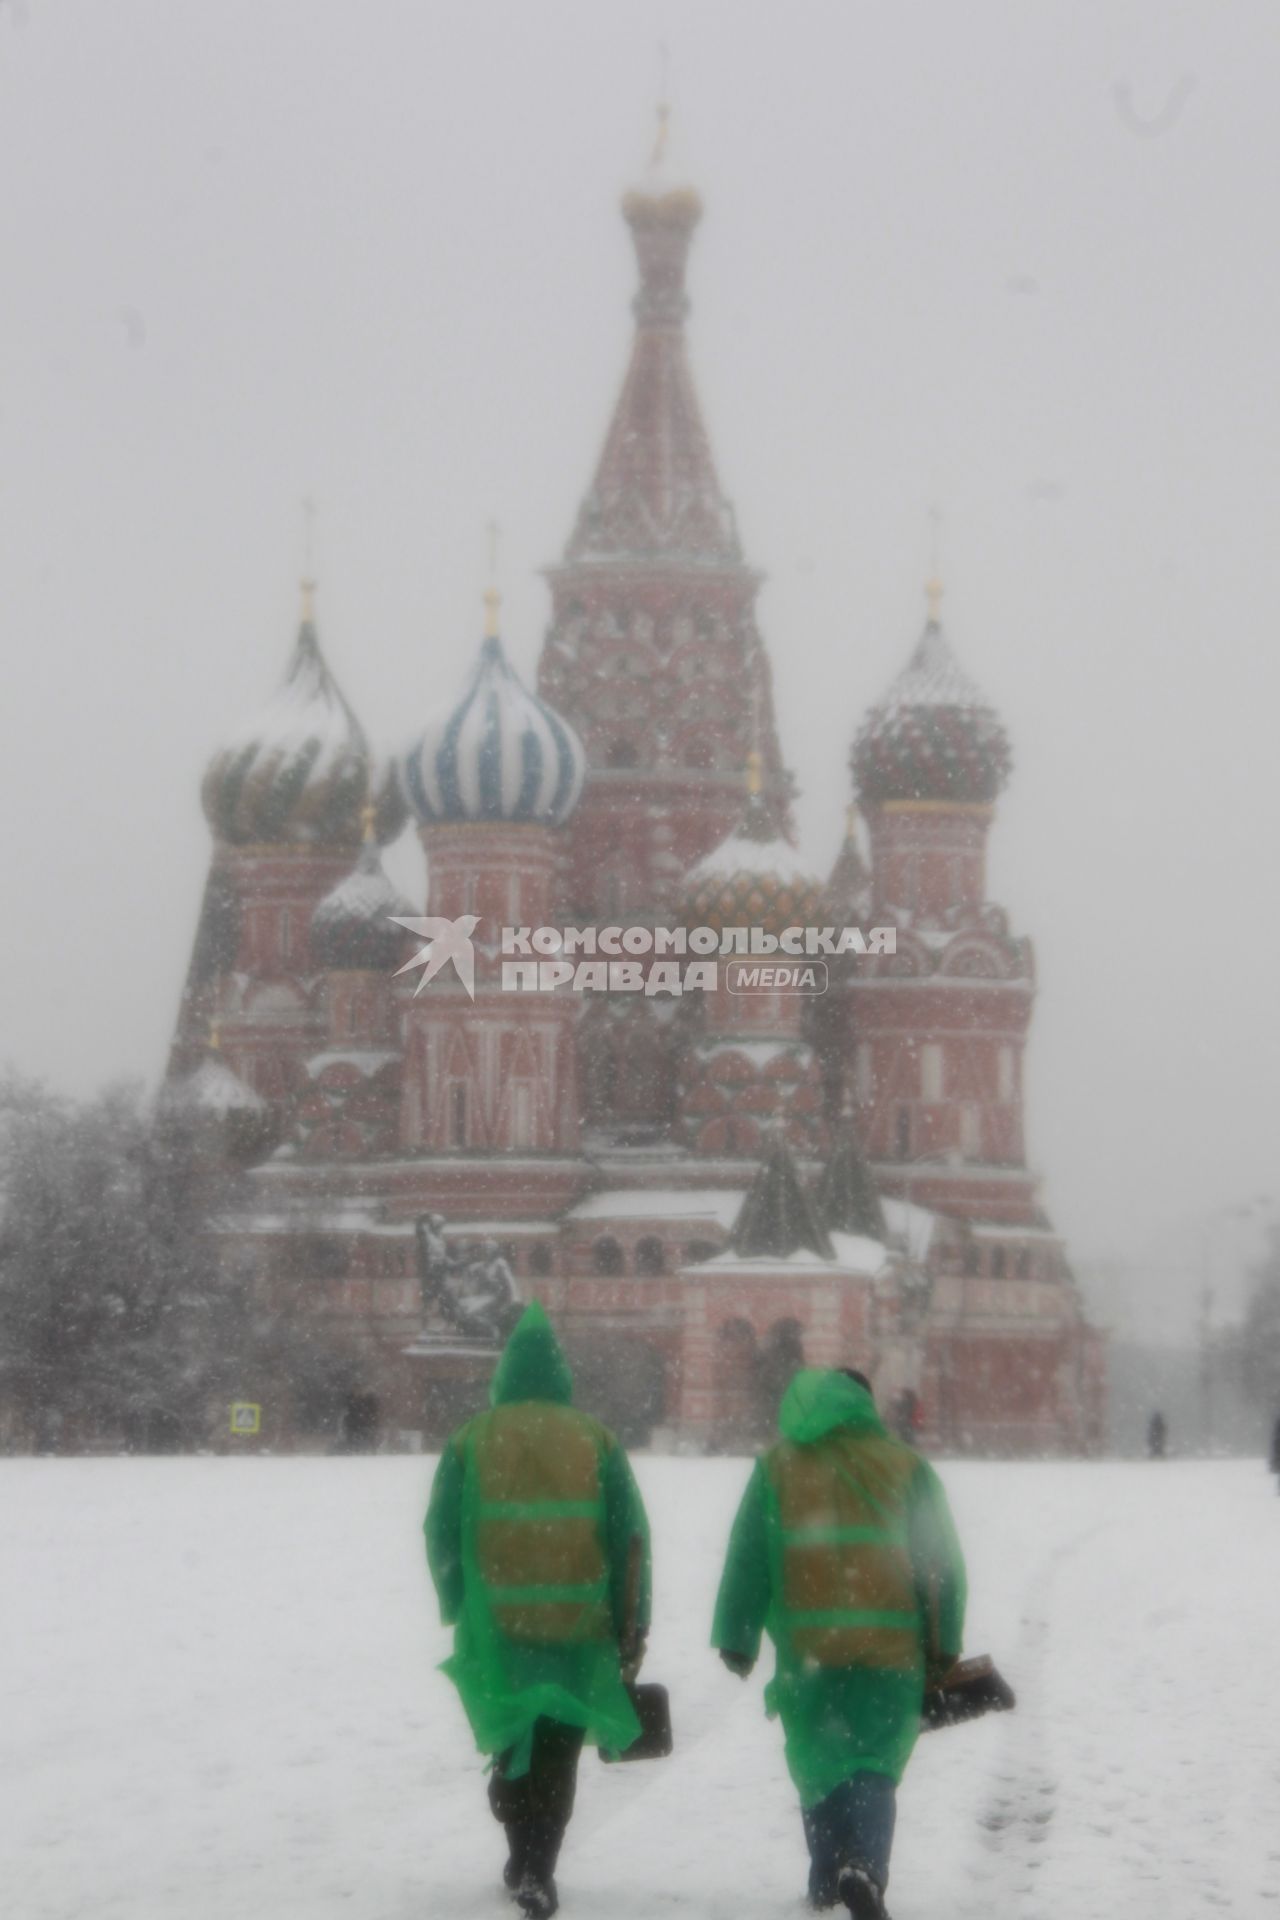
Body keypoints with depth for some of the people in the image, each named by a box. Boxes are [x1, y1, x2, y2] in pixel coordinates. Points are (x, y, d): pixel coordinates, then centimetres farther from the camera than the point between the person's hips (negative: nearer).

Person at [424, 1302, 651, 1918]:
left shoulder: (471, 1441, 2)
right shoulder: (596, 1441, 2)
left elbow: (442, 1535, 2)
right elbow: (631, 1539, -1)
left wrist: (458, 1610, 15)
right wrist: (632, 1632, 3)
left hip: (499, 1629, 0)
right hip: (580, 1630, 0)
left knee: (514, 1744, 17)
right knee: (557, 1751, 5)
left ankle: (525, 1862, 20)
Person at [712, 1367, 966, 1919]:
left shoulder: (777, 1468, 8)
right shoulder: (906, 1468, 7)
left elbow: (748, 1560, 4)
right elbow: (941, 1565, 4)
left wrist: (737, 1640, 7)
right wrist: (942, 1652, 8)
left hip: (807, 1647, 1)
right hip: (890, 1647, -1)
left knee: (818, 1763, 16)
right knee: (873, 1769, -2)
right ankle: (863, 1870, -25)